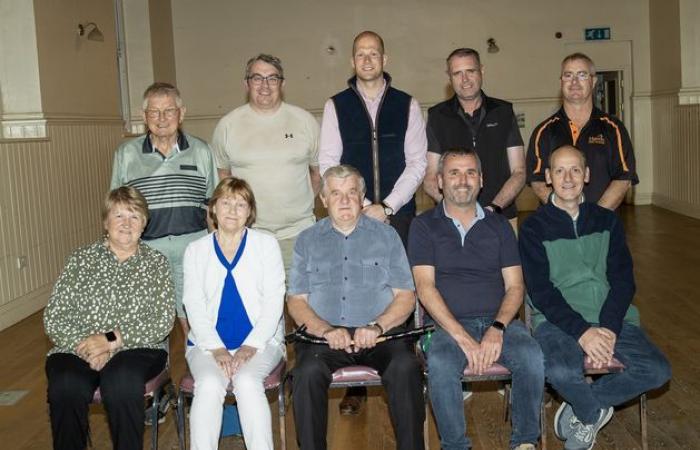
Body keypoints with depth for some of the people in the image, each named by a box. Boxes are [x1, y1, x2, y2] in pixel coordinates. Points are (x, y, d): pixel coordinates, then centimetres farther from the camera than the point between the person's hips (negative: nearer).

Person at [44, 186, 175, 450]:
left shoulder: (156, 263, 10)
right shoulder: (81, 260, 12)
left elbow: (163, 322, -3)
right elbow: (53, 319, 4)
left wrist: (112, 340, -15)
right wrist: (88, 349, -13)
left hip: (137, 350, -1)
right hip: (76, 350, 1)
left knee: (121, 380, -35)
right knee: (66, 386, -32)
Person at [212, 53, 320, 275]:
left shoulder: (305, 120, 5)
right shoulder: (228, 124, 5)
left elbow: (318, 170, 14)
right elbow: (222, 173, 16)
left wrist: (303, 203, 11)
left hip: (298, 233, 1)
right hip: (246, 235, 0)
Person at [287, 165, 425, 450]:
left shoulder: (386, 236, 14)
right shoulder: (307, 240, 16)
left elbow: (405, 296, 7)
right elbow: (296, 301, 8)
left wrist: (377, 326, -12)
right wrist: (325, 330, -12)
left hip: (381, 334, 0)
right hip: (325, 335, 1)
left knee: (405, 367, -30)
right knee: (308, 372, -30)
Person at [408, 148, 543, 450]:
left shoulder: (498, 226, 16)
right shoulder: (424, 226, 7)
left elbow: (515, 286, 9)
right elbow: (425, 287, -4)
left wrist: (498, 327, -11)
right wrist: (463, 337, -15)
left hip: (499, 322, 2)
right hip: (448, 324, -2)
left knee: (531, 356, -28)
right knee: (440, 364, -34)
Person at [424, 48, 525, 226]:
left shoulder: (504, 112, 8)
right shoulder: (437, 116, 6)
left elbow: (518, 173, 5)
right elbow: (429, 180, 1)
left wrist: (494, 208, -12)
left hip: (502, 218, 1)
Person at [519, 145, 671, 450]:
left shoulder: (607, 221, 13)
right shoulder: (534, 227, 3)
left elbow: (623, 280, 6)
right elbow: (540, 290, -6)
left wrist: (608, 328, -12)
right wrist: (581, 331, -19)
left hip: (611, 317, 4)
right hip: (558, 318, -3)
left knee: (657, 371, -19)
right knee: (561, 372, -33)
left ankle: (580, 409, 3)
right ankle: (595, 413, 4)